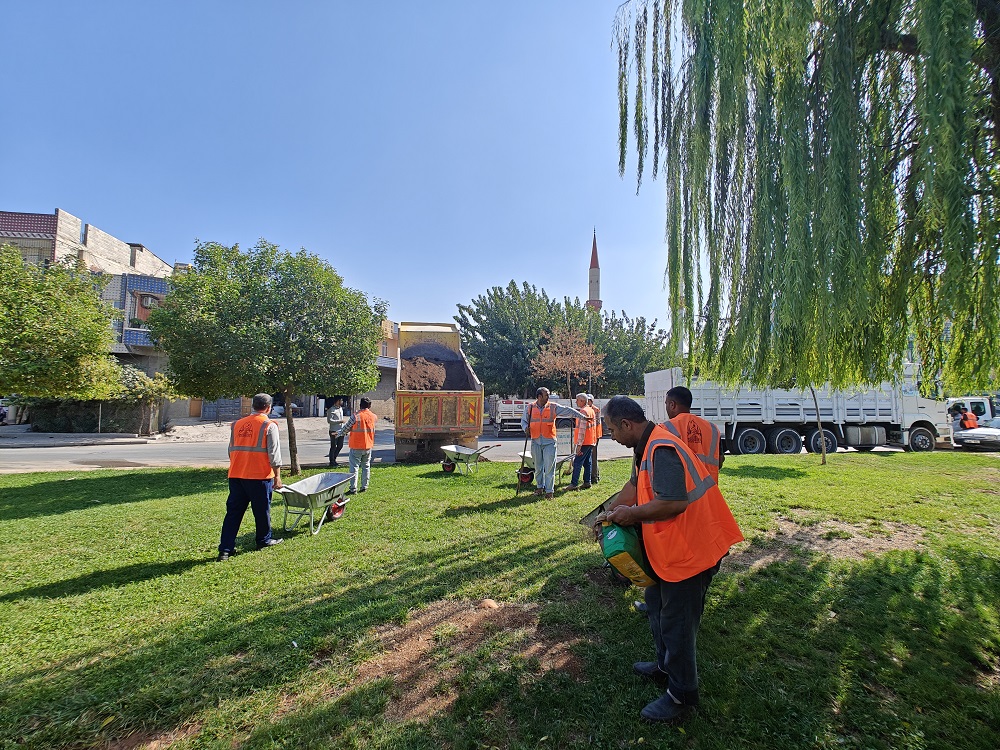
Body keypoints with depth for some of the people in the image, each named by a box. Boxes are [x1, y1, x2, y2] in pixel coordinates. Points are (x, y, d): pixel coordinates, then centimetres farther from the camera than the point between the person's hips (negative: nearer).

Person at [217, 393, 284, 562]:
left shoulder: (237, 424, 10)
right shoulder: (269, 426, -8)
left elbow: (231, 450, 18)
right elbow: (274, 454, -10)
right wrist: (277, 476, -4)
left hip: (236, 476, 5)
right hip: (259, 476, -5)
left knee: (233, 512, 9)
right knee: (262, 510, 11)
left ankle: (225, 549, 9)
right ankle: (264, 540, 26)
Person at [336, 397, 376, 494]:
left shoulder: (356, 416, -14)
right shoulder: (373, 417, 0)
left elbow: (346, 428, -4)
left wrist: (338, 433, 16)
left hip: (356, 446, -4)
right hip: (368, 446, 4)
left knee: (354, 467, 1)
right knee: (366, 466, 14)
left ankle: (353, 488, -1)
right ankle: (364, 487, 18)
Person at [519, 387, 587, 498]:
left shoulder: (553, 407, 0)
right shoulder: (530, 407, 4)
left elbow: (568, 410, -2)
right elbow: (523, 420, 14)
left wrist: (582, 416, -7)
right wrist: (525, 428, -7)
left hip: (549, 442, -2)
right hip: (536, 442, 2)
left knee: (549, 467, -4)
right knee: (538, 467, 13)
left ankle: (549, 490, 3)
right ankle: (540, 487, 30)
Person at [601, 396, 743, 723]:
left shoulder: (661, 450, -28)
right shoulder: (647, 446, 6)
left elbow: (673, 503, -34)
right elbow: (635, 484, 16)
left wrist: (632, 514, -21)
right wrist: (609, 513, 11)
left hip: (690, 549, -11)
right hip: (669, 547, 11)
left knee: (676, 623, 5)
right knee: (657, 604, 25)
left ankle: (681, 698, 24)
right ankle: (666, 665, 46)